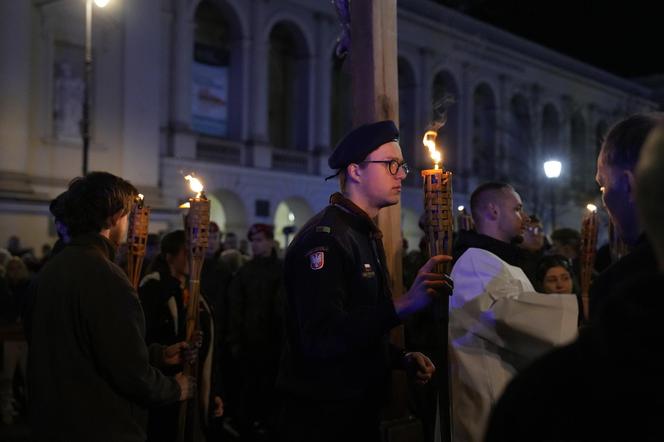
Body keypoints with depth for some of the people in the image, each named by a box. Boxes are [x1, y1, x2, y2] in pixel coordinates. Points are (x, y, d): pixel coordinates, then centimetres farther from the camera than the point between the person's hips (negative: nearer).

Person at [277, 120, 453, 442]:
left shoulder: (365, 235, 15)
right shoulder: (324, 236, -17)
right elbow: (322, 338, -30)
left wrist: (403, 359, 5)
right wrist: (403, 304, -37)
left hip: (359, 412, 9)